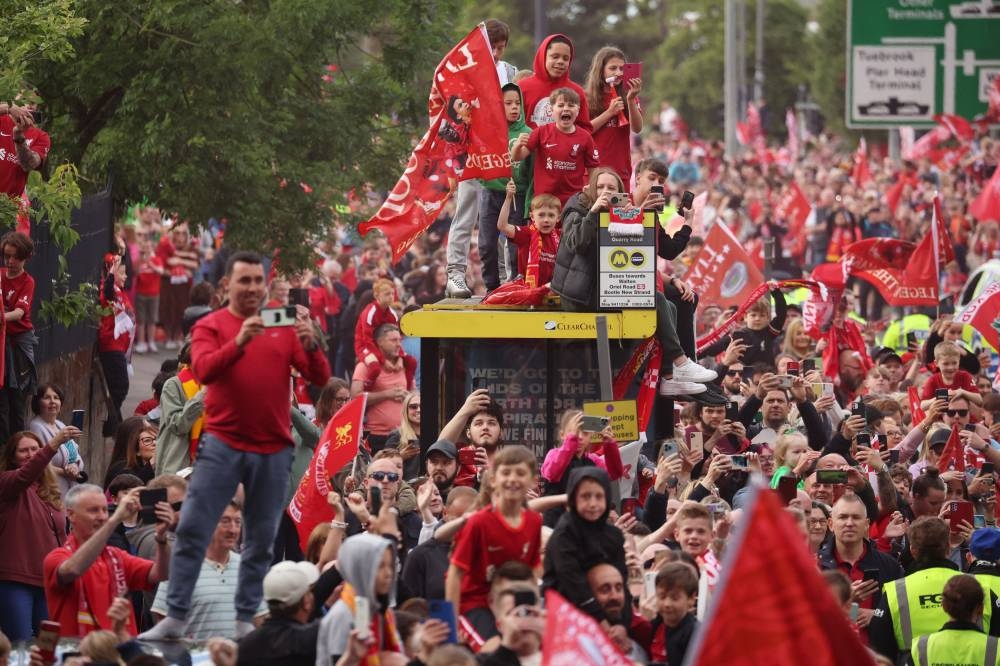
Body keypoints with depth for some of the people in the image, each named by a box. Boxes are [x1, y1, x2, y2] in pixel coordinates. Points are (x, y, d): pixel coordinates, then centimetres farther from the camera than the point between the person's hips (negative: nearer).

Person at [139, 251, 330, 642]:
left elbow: (320, 379, 4)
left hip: (274, 450, 2)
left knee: (261, 541, 3)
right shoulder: (210, 326, 2)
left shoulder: (284, 328, 8)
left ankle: (245, 621, 9)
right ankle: (175, 619, -2)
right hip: (222, 444, -2)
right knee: (192, 531, -6)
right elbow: (203, 371, -15)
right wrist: (239, 342, -30)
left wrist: (310, 346, -16)